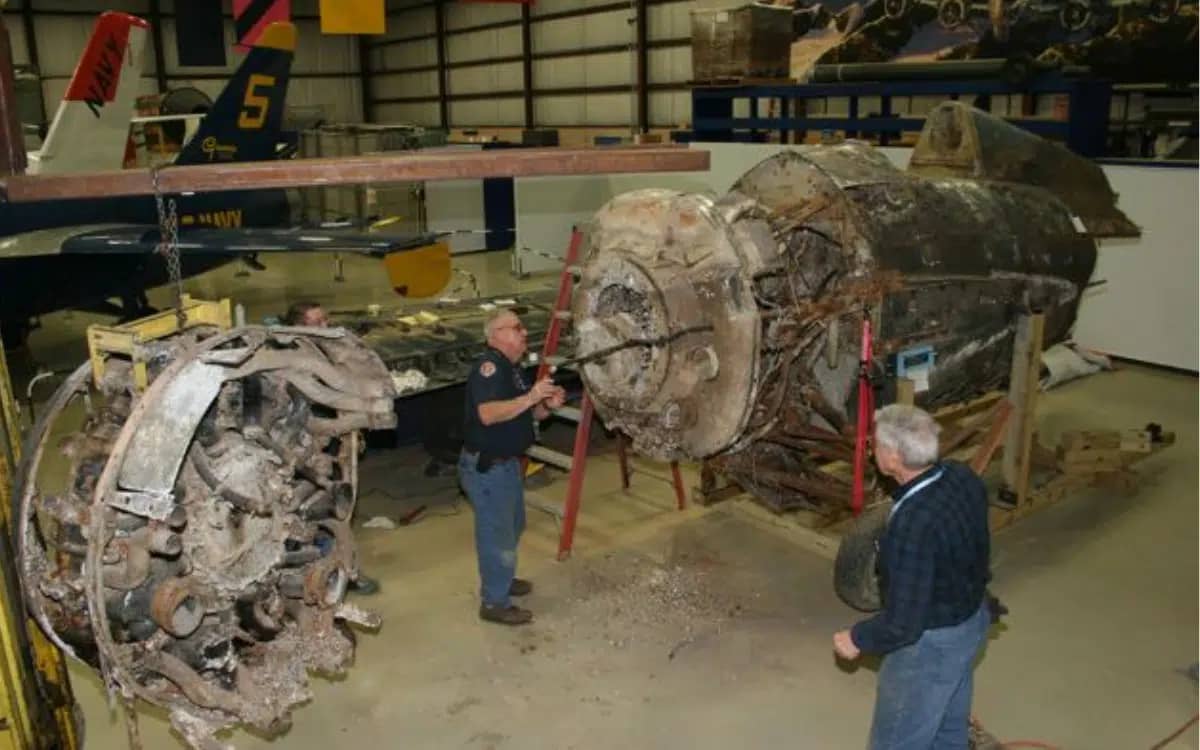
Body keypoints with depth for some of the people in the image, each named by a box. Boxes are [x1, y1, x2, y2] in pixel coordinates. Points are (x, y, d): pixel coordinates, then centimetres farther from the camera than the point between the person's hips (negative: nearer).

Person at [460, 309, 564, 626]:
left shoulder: (512, 369, 12)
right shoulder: (489, 365, -20)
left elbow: (520, 415, 18)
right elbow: (488, 414, -33)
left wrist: (546, 405, -1)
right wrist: (530, 397, -35)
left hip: (508, 462, 10)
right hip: (486, 465, -10)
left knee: (512, 526, 24)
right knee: (497, 533, 0)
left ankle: (500, 579, 43)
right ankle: (494, 603, 13)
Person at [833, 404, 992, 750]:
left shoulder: (911, 527, -37)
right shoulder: (963, 477, -12)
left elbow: (903, 623, -30)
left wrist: (857, 639, -12)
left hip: (932, 643, -8)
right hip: (973, 618, 8)